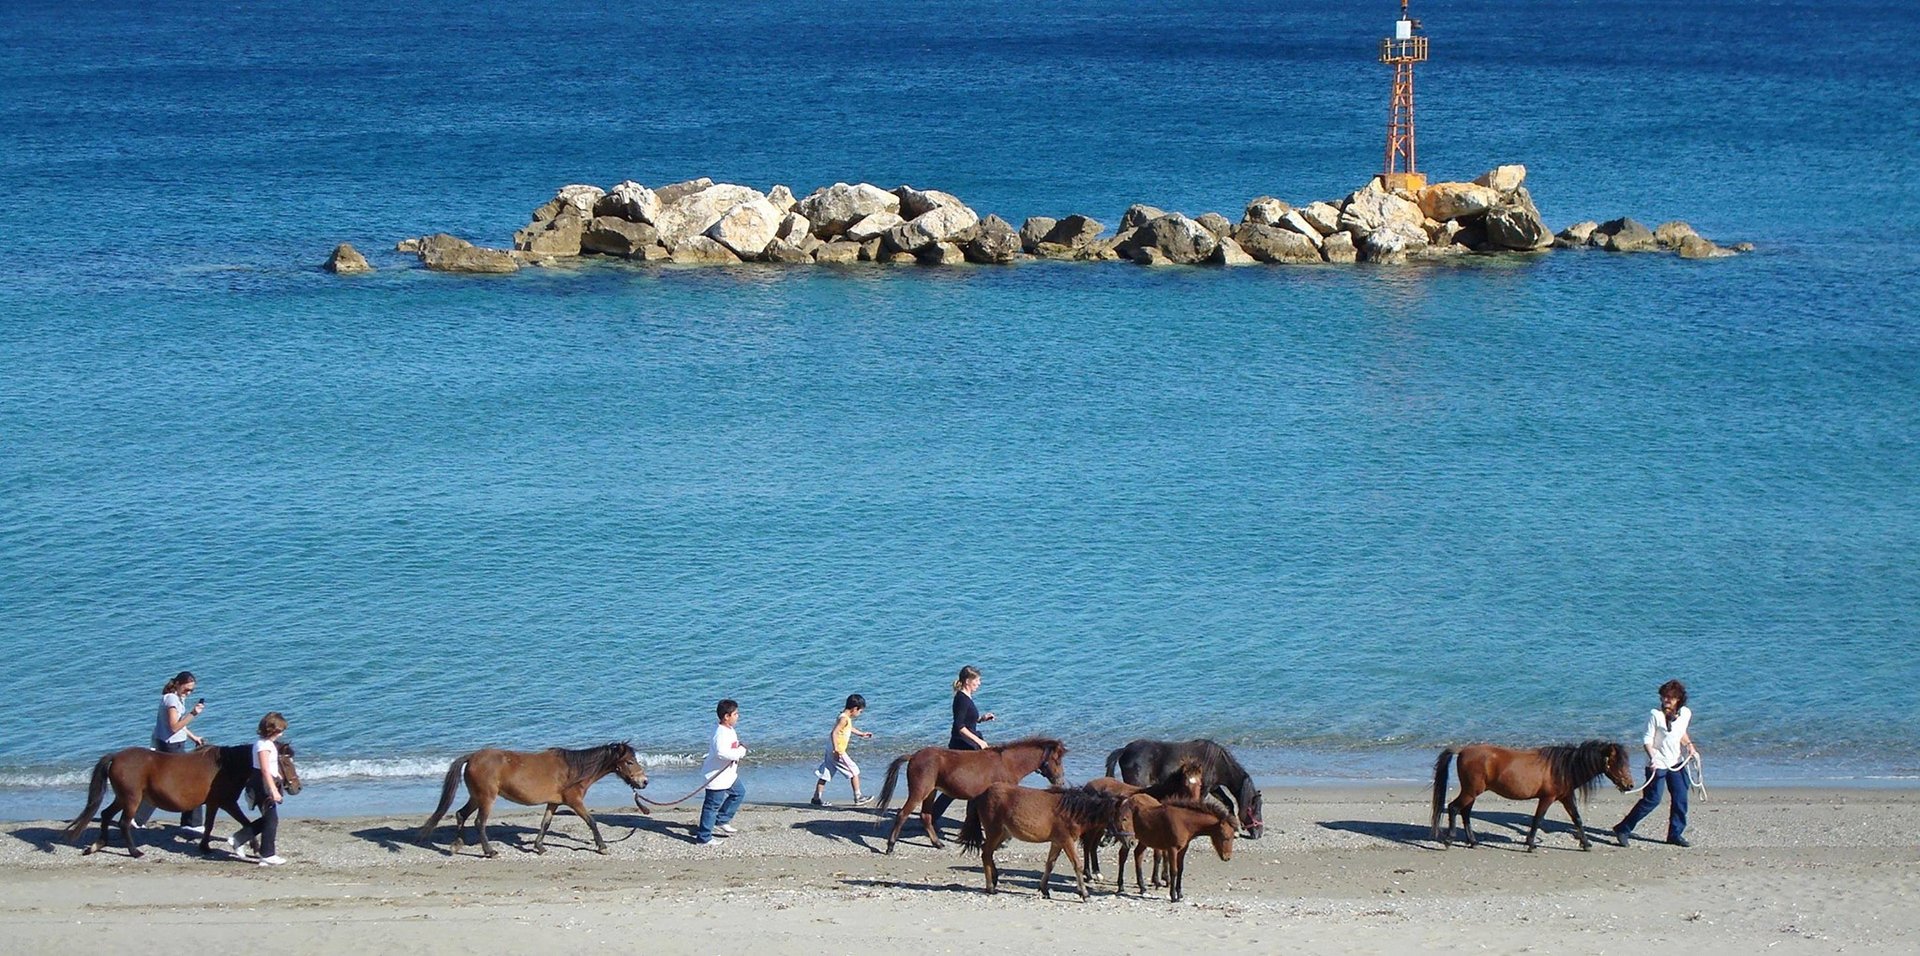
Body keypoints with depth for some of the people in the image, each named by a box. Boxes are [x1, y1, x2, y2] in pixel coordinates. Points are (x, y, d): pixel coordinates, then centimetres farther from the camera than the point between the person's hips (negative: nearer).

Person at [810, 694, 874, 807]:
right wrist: (836, 750, -32)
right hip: (838, 752, -10)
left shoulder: (846, 717, 12)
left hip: (831, 751, 10)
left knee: (825, 774, 10)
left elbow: (850, 729, 34)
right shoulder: (844, 719, -18)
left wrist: (862, 734, 43)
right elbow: (834, 733, -27)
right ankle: (858, 798, 4)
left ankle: (816, 798, 11)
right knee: (854, 771, 0)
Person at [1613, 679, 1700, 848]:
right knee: (1652, 800, -8)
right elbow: (1647, 740, -16)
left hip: (1677, 763, 6)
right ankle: (1623, 829, 1)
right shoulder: (1656, 715, -16)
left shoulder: (1686, 714, 1)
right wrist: (1652, 758, -31)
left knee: (1681, 798, 4)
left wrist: (1690, 746, 3)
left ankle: (1675, 834, 18)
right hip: (1658, 764, -6)